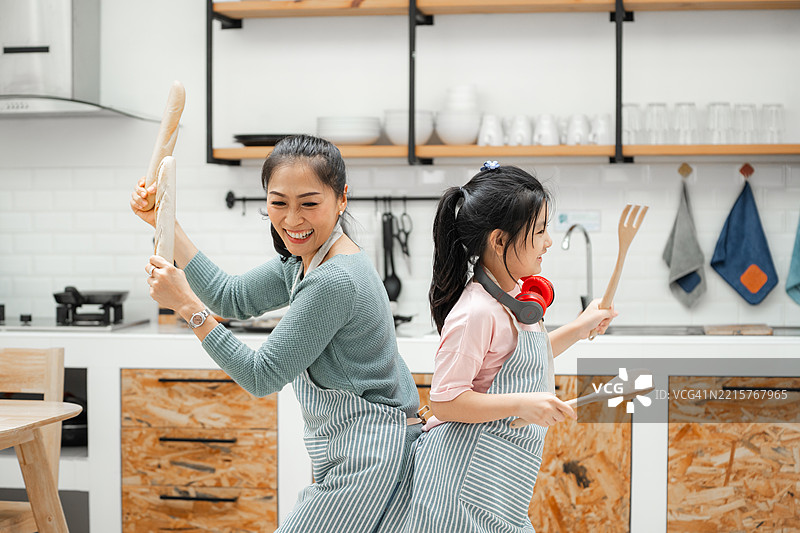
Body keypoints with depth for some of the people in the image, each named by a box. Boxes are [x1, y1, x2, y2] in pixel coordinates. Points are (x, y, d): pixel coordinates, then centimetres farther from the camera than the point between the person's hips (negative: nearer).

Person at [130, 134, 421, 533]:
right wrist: (166, 225, 11)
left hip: (367, 457, -10)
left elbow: (261, 376, -18)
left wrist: (188, 306, -17)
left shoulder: (334, 281, -23)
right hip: (345, 455, 10)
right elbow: (231, 298, 14)